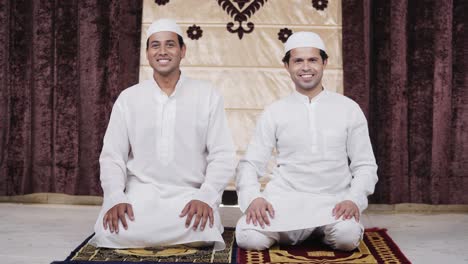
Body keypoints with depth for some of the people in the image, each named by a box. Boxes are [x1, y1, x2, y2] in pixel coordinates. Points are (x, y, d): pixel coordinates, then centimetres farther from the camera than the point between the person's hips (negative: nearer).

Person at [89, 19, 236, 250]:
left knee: (199, 233, -32)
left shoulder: (207, 95, 4)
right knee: (111, 232, -29)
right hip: (141, 192, 1)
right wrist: (116, 198, -14)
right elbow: (112, 156, 5)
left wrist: (205, 197, -18)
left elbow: (222, 155, -1)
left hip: (188, 194, 0)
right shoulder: (128, 98, 8)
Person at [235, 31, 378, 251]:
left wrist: (354, 199, -13)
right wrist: (253, 198, -16)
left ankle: (322, 230, 2)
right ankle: (290, 231, 5)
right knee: (249, 237, -27)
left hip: (332, 201, -1)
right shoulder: (274, 113, 7)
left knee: (347, 236, -33)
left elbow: (365, 165, 7)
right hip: (286, 200, 1)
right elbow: (250, 164, 4)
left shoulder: (348, 109, 7)